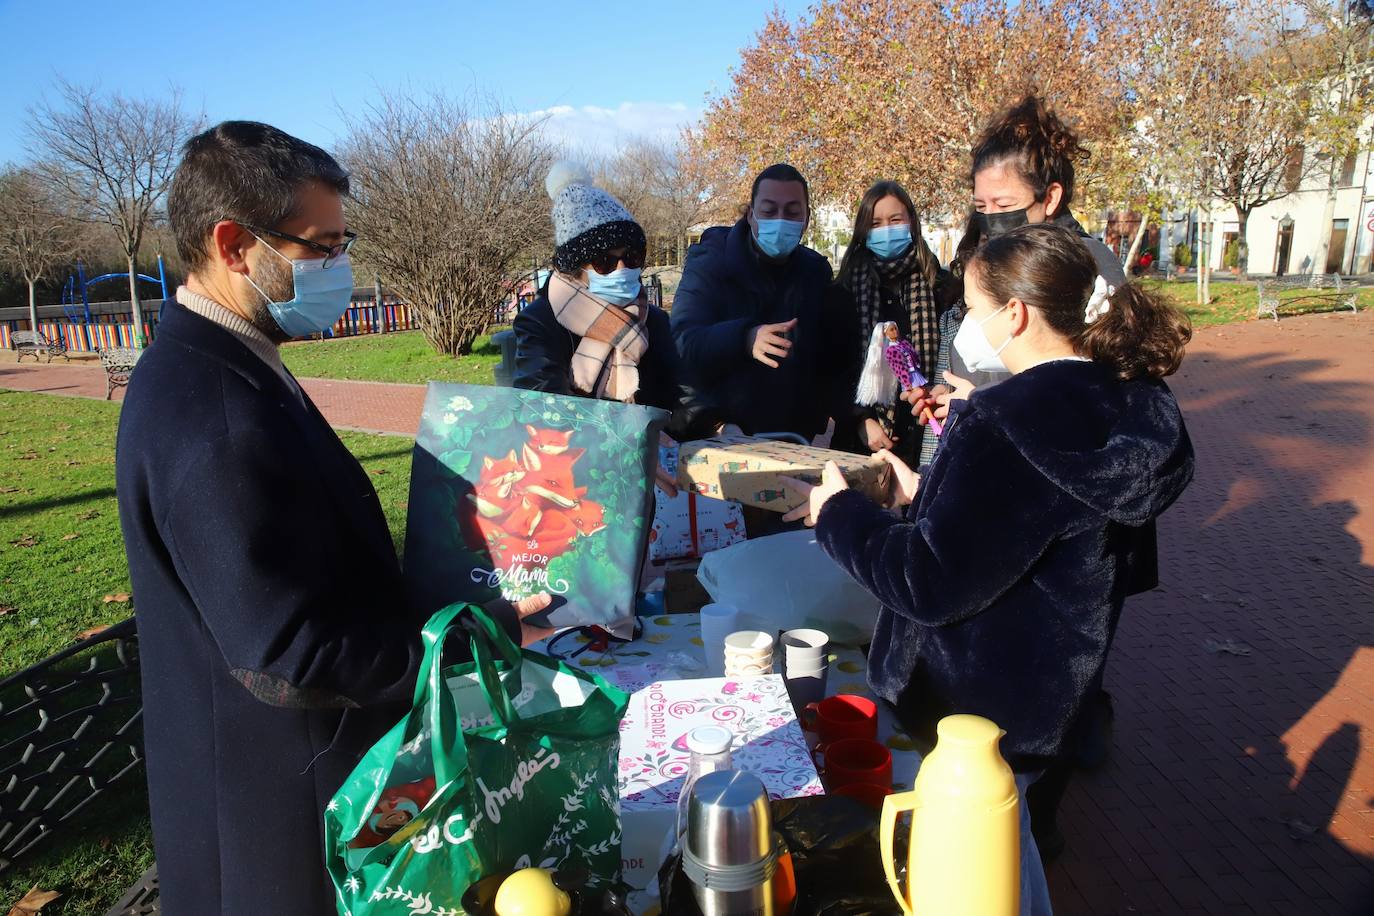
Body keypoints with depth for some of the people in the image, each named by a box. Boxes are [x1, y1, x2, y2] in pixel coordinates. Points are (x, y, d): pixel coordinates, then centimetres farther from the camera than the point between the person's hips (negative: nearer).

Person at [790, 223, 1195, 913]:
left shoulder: (1009, 422, -28)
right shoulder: (1118, 405, 1)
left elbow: (929, 583, -27)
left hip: (981, 705, -8)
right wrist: (930, 495, 9)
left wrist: (838, 512, -14)